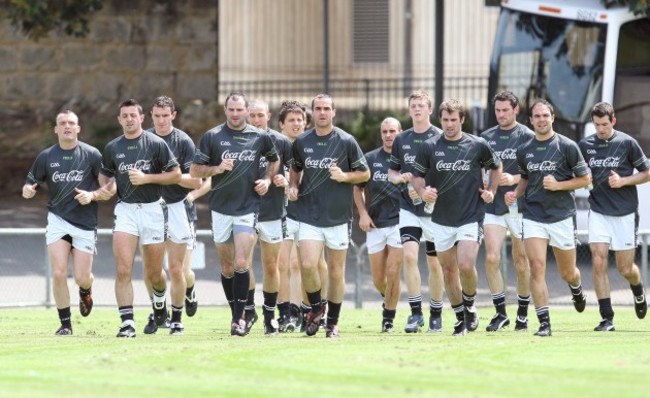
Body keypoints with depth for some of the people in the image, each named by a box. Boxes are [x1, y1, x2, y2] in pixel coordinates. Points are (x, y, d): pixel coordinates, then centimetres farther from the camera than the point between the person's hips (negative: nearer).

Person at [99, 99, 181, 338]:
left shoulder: (156, 144, -4)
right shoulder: (112, 148, 7)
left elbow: (176, 175, -4)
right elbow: (104, 175, 23)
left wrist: (146, 178, -15)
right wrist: (107, 188, 1)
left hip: (153, 209, -2)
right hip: (125, 209, 2)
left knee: (153, 273, 8)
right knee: (123, 270, -15)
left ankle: (159, 300, 42)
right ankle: (127, 323, -16)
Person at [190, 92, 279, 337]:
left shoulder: (259, 137, 2)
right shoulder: (212, 137, 0)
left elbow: (274, 160, 21)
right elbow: (194, 171, 2)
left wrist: (268, 179, 4)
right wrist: (217, 168, -14)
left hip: (248, 208, -1)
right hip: (220, 209, 1)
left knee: (241, 264, -13)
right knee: (227, 266, 8)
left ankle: (239, 317, -9)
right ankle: (236, 314, 21)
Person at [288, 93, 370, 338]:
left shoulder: (346, 141, -2)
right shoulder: (301, 142, 6)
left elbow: (365, 173, 4)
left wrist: (344, 176, -14)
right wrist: (293, 186, 4)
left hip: (338, 217, -1)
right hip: (309, 215, 1)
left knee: (336, 272, 4)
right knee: (308, 265, -15)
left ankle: (333, 322, 16)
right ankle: (316, 307, 11)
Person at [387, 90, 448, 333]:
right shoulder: (401, 140, 8)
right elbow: (391, 172, 18)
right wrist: (399, 178, -5)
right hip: (408, 209, 2)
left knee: (434, 263, 6)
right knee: (409, 255, -15)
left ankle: (436, 314, 20)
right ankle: (416, 313, -12)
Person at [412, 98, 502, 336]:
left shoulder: (478, 145, -2)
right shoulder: (429, 147, 0)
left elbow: (496, 167, 16)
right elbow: (417, 175, 9)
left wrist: (491, 191, 3)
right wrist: (423, 192, -11)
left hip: (471, 217, -2)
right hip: (441, 220, 3)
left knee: (466, 266, -18)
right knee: (449, 271, 7)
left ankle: (470, 306, 9)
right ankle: (460, 318, 22)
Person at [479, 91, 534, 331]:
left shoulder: (527, 137, -1)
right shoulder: (486, 137, 10)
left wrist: (515, 179, -20)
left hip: (520, 205, -3)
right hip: (493, 205, 3)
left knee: (521, 262, 4)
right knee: (491, 258, -11)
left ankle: (523, 313, 19)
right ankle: (500, 313, -4)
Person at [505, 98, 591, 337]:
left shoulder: (567, 147, -5)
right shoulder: (524, 150, 6)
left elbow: (585, 179, -1)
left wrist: (558, 185, -15)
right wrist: (515, 194, 3)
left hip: (562, 216, -2)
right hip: (533, 216, 2)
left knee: (567, 272, 10)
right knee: (537, 267, -13)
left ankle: (577, 290, 47)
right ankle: (544, 323, -12)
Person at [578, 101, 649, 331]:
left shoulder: (627, 143, -6)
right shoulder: (585, 145, 2)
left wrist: (623, 181, -13)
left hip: (625, 212, -2)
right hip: (598, 211, 2)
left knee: (625, 269, 3)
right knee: (598, 263, -11)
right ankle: (606, 318, -7)